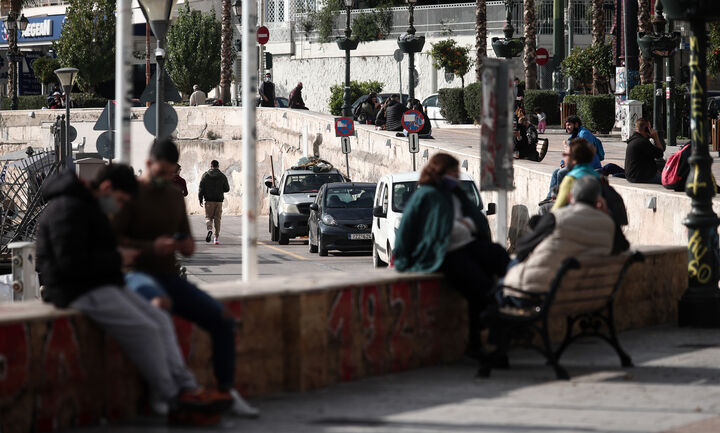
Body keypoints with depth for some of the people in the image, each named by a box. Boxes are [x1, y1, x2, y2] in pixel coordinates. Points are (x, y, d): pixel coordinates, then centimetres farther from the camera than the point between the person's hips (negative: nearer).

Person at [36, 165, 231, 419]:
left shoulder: (88, 207, 19)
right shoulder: (69, 209, -16)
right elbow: (71, 263, -23)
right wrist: (116, 259, -14)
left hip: (100, 286, 11)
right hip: (81, 292, -11)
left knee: (160, 320, -3)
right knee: (144, 329, -19)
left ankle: (186, 389, -9)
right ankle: (170, 398, -7)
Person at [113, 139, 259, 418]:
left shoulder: (175, 196, 19)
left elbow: (189, 247, 24)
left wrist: (186, 246, -1)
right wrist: (151, 247, -23)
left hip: (169, 277, 7)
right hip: (138, 274, -7)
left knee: (222, 319, -11)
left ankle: (227, 392, -7)